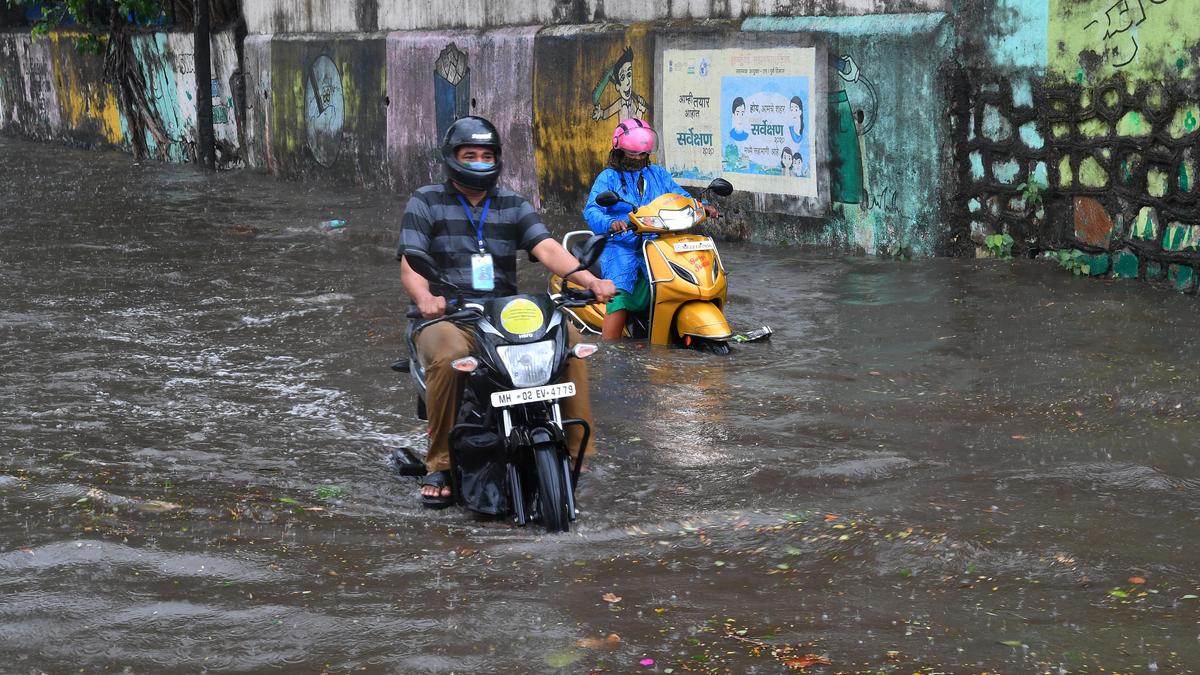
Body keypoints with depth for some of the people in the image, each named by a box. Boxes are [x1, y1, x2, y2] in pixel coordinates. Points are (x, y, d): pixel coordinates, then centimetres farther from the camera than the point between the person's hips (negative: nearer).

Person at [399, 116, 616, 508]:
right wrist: (424, 297, -32)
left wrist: (588, 279, -22)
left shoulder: (513, 206, 15)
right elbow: (410, 265, -7)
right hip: (446, 316, -3)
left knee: (570, 340, -22)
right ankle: (439, 466, -25)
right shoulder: (425, 203, 6)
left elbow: (547, 248, -1)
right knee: (449, 356, -38)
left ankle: (574, 451, -12)